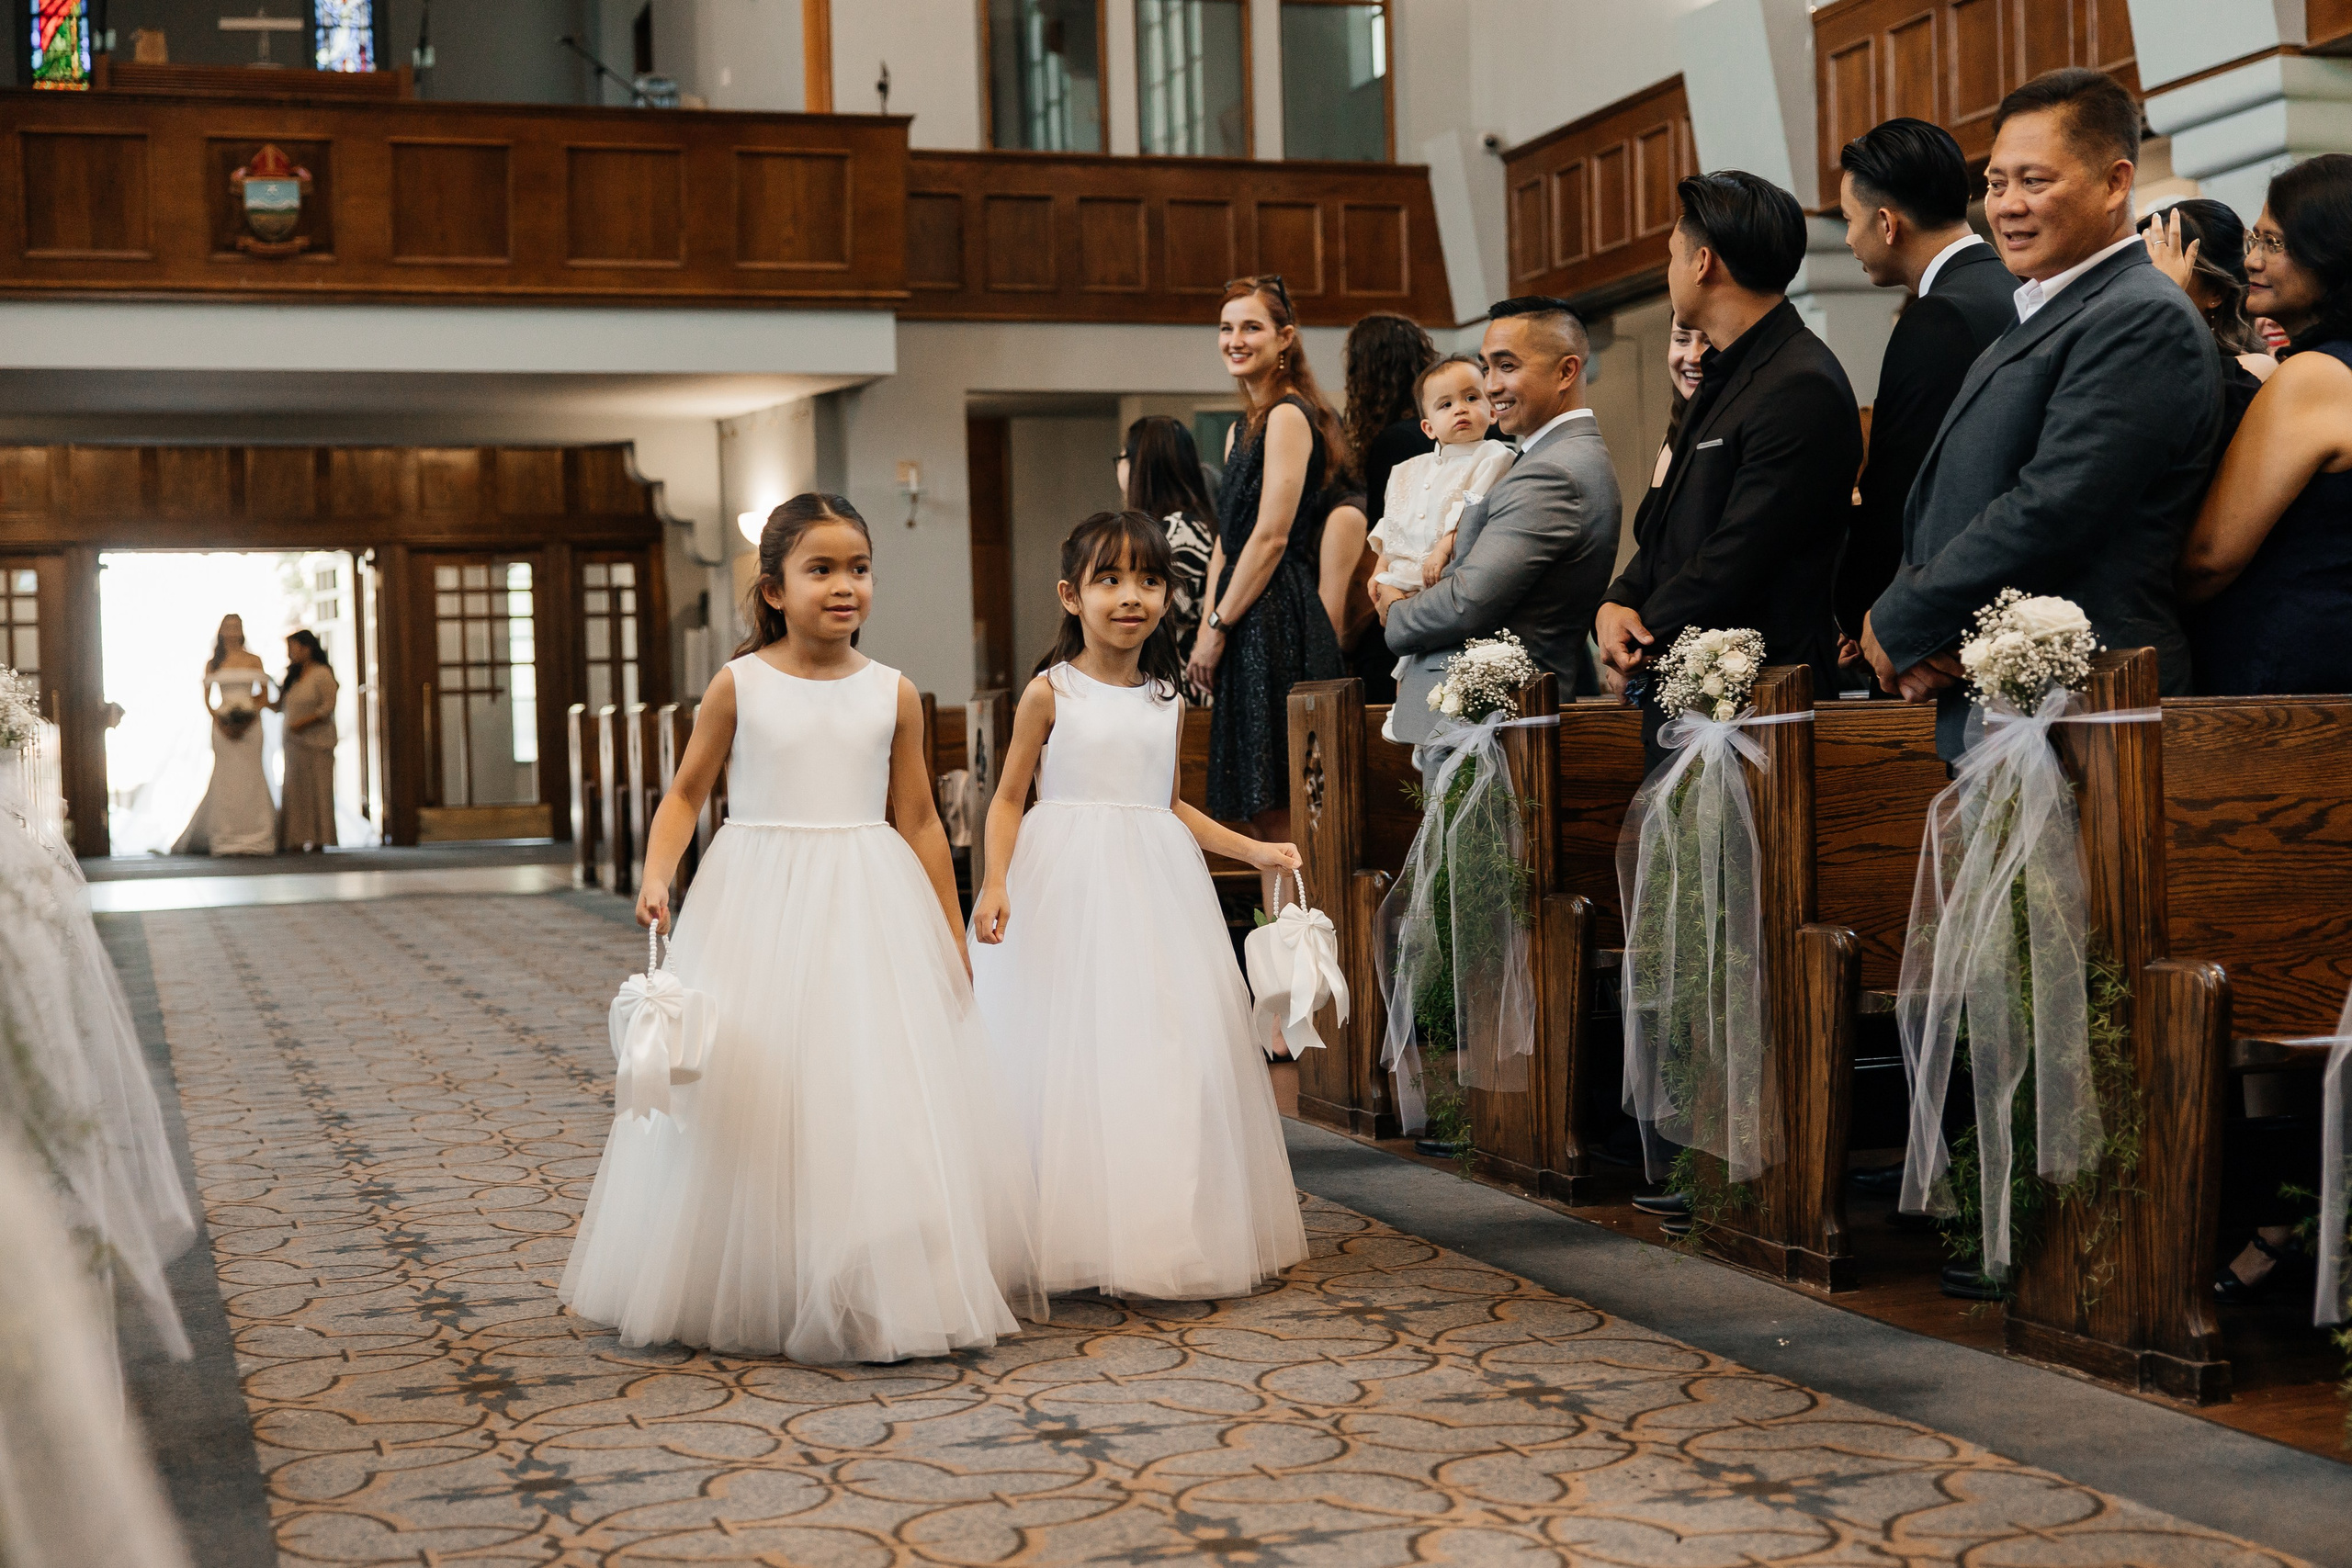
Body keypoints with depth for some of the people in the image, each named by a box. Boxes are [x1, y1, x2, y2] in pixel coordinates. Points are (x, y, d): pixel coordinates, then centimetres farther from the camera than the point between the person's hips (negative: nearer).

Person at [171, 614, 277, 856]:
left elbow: (264, 696, 6)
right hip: (223, 724, 0)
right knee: (225, 779, -4)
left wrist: (251, 718, -10)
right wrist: (220, 722, -10)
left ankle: (255, 839, -3)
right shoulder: (213, 663, 9)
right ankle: (226, 839, -2)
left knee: (250, 777, -4)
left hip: (250, 724, 0)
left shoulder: (253, 660, 9)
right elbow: (207, 699, 6)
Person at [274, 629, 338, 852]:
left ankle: (319, 838, -1)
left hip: (316, 741, -8)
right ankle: (298, 838, 6)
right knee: (295, 790, 4)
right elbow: (282, 706, 21)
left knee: (317, 789, -4)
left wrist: (304, 722, -19)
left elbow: (328, 706, -15)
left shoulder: (322, 674, -8)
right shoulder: (294, 676, 16)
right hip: (294, 742, 8)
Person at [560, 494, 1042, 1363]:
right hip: (760, 906, -1)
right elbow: (687, 791, 6)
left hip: (869, 909, 1)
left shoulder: (893, 694, 3)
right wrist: (657, 874, -11)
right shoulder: (738, 685, -1)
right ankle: (748, 1296, 18)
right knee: (754, 1099, 3)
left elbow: (919, 821, 8)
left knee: (881, 1094, 0)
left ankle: (883, 1293, 14)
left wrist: (951, 936, 8)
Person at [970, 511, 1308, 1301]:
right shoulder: (1051, 692, -2)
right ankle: (1075, 1237, 3)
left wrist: (1254, 849, 13)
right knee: (1070, 1051, -5)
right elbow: (1009, 798, -1)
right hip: (1067, 882, -4)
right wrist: (995, 881, -16)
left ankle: (1168, 1233, 12)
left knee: (1171, 1050, 2)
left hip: (1154, 881, 4)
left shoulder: (1164, 699, 11)